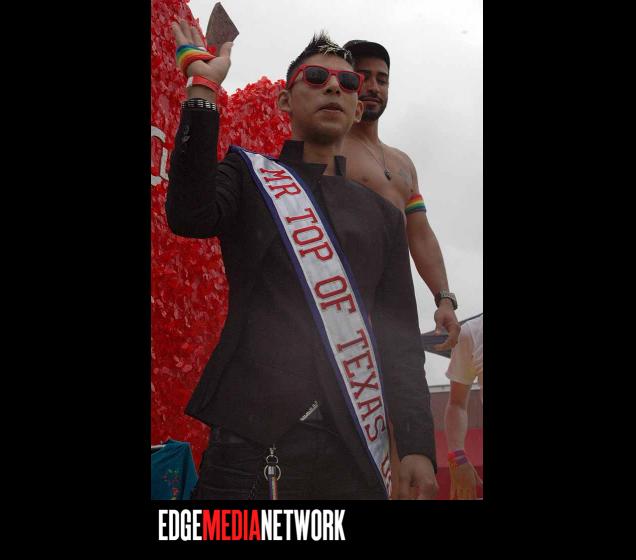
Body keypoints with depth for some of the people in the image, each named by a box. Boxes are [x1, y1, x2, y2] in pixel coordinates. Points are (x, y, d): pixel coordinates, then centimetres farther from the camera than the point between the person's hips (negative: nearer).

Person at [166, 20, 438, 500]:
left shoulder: (382, 214, 17)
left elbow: (400, 335, 12)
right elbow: (190, 217, -13)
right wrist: (203, 87, -12)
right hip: (256, 439, -3)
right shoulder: (248, 175, 10)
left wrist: (418, 447, 2)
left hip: (358, 445, 3)